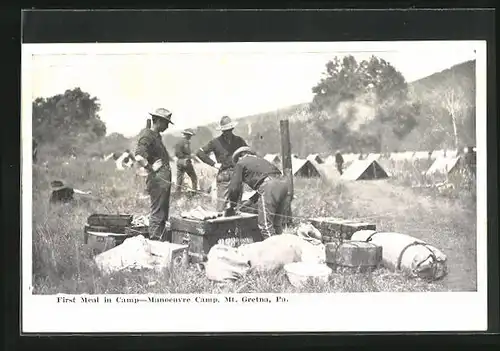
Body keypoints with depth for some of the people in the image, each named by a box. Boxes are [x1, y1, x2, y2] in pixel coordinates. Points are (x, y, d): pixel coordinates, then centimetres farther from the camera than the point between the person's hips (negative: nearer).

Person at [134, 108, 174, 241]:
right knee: (157, 214, -7)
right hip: (158, 180, -10)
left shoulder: (157, 136, 18)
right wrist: (151, 169, -18)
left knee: (163, 214, 15)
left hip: (165, 180, 10)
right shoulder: (147, 136, -13)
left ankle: (162, 242, 23)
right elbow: (139, 157, -27)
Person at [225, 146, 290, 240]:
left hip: (269, 185, -7)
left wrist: (230, 205, 23)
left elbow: (234, 187, 11)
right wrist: (251, 200, 37)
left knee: (265, 225, -6)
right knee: (277, 224, 16)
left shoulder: (240, 163, 17)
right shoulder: (260, 160, 37)